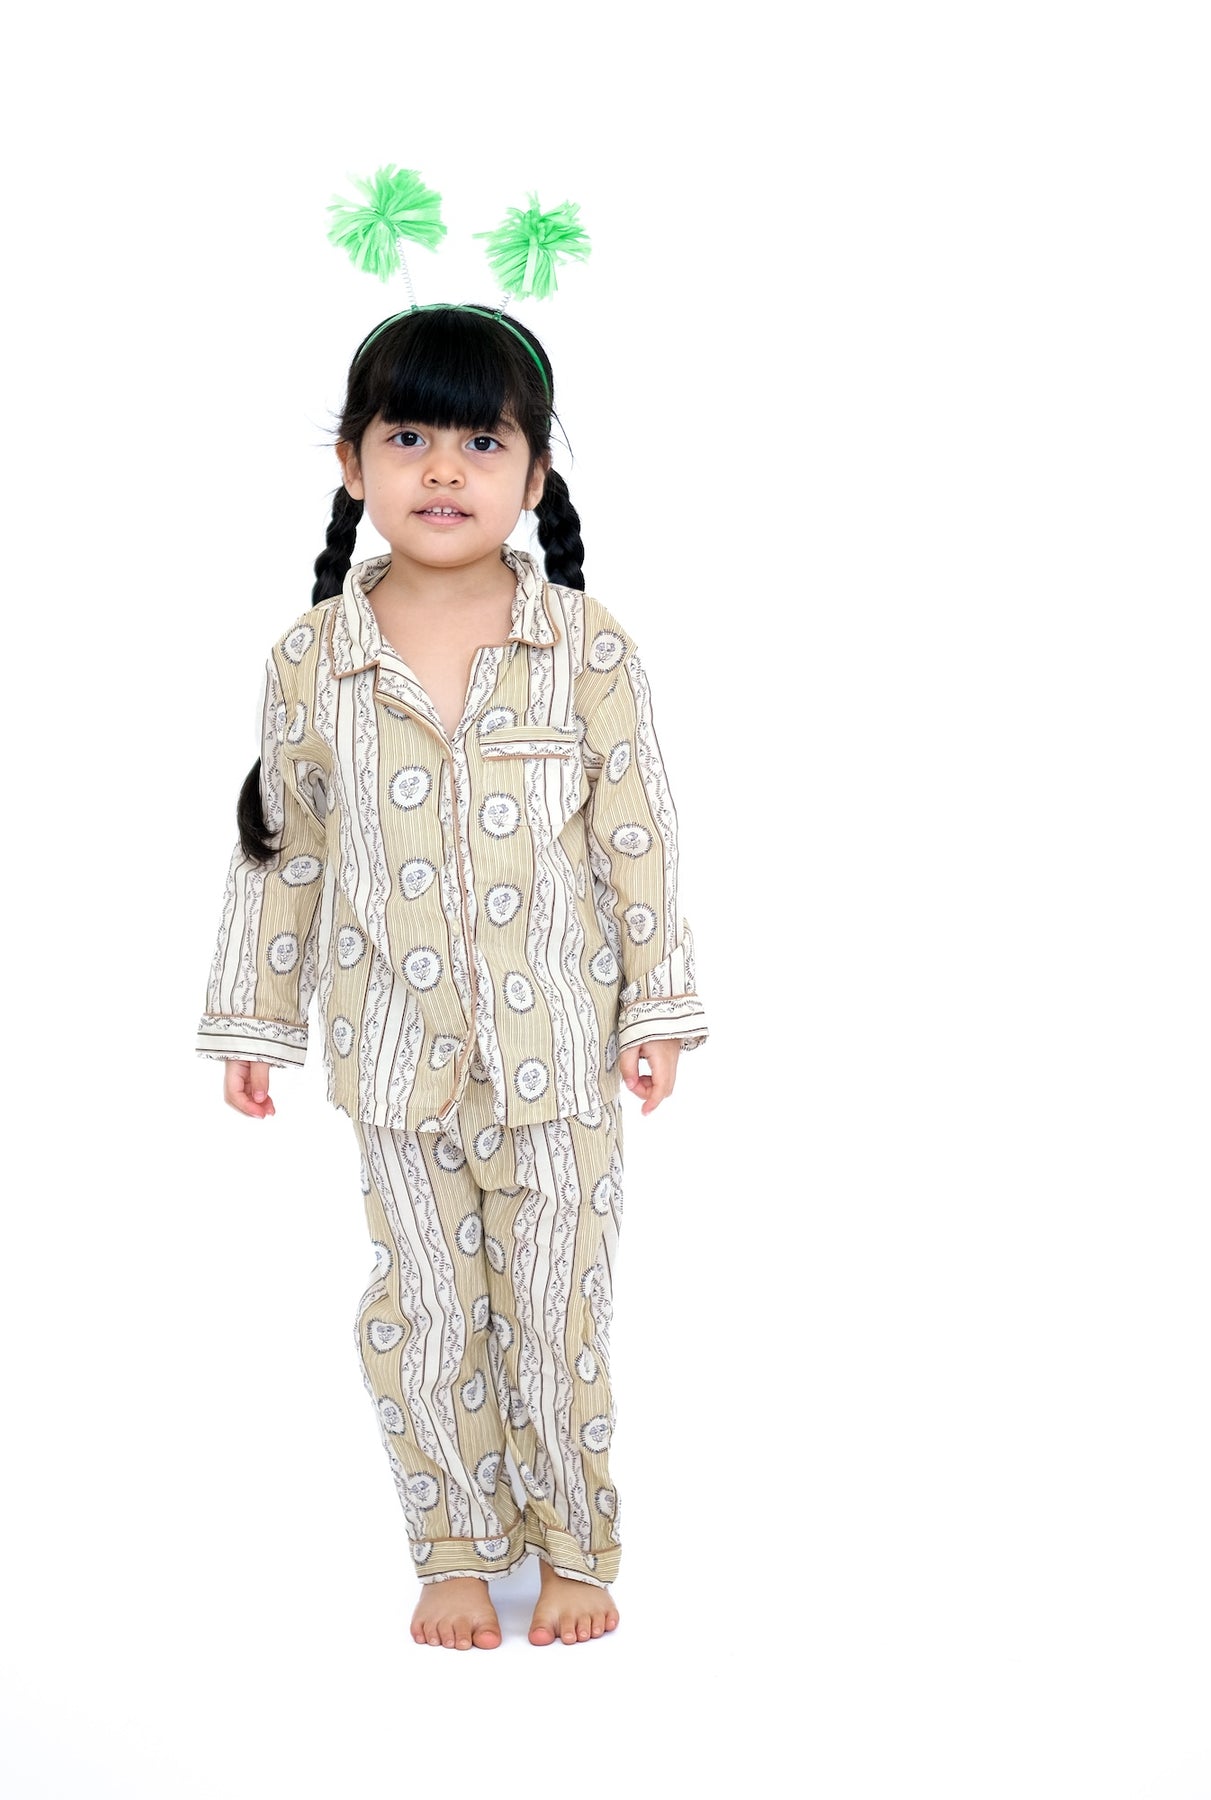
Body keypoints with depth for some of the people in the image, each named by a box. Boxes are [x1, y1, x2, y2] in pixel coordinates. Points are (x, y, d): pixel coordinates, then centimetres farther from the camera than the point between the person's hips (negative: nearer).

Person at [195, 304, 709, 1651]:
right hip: (398, 1050, 1)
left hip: (559, 1045, -1)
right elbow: (280, 849, 5)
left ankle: (575, 1544, 28)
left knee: (559, 1311, 8)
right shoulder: (311, 659, -3)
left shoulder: (585, 645, -6)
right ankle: (457, 1550, 27)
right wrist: (252, 1020, 7)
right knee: (426, 1311, 10)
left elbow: (637, 834, -1)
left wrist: (660, 1006, -1)